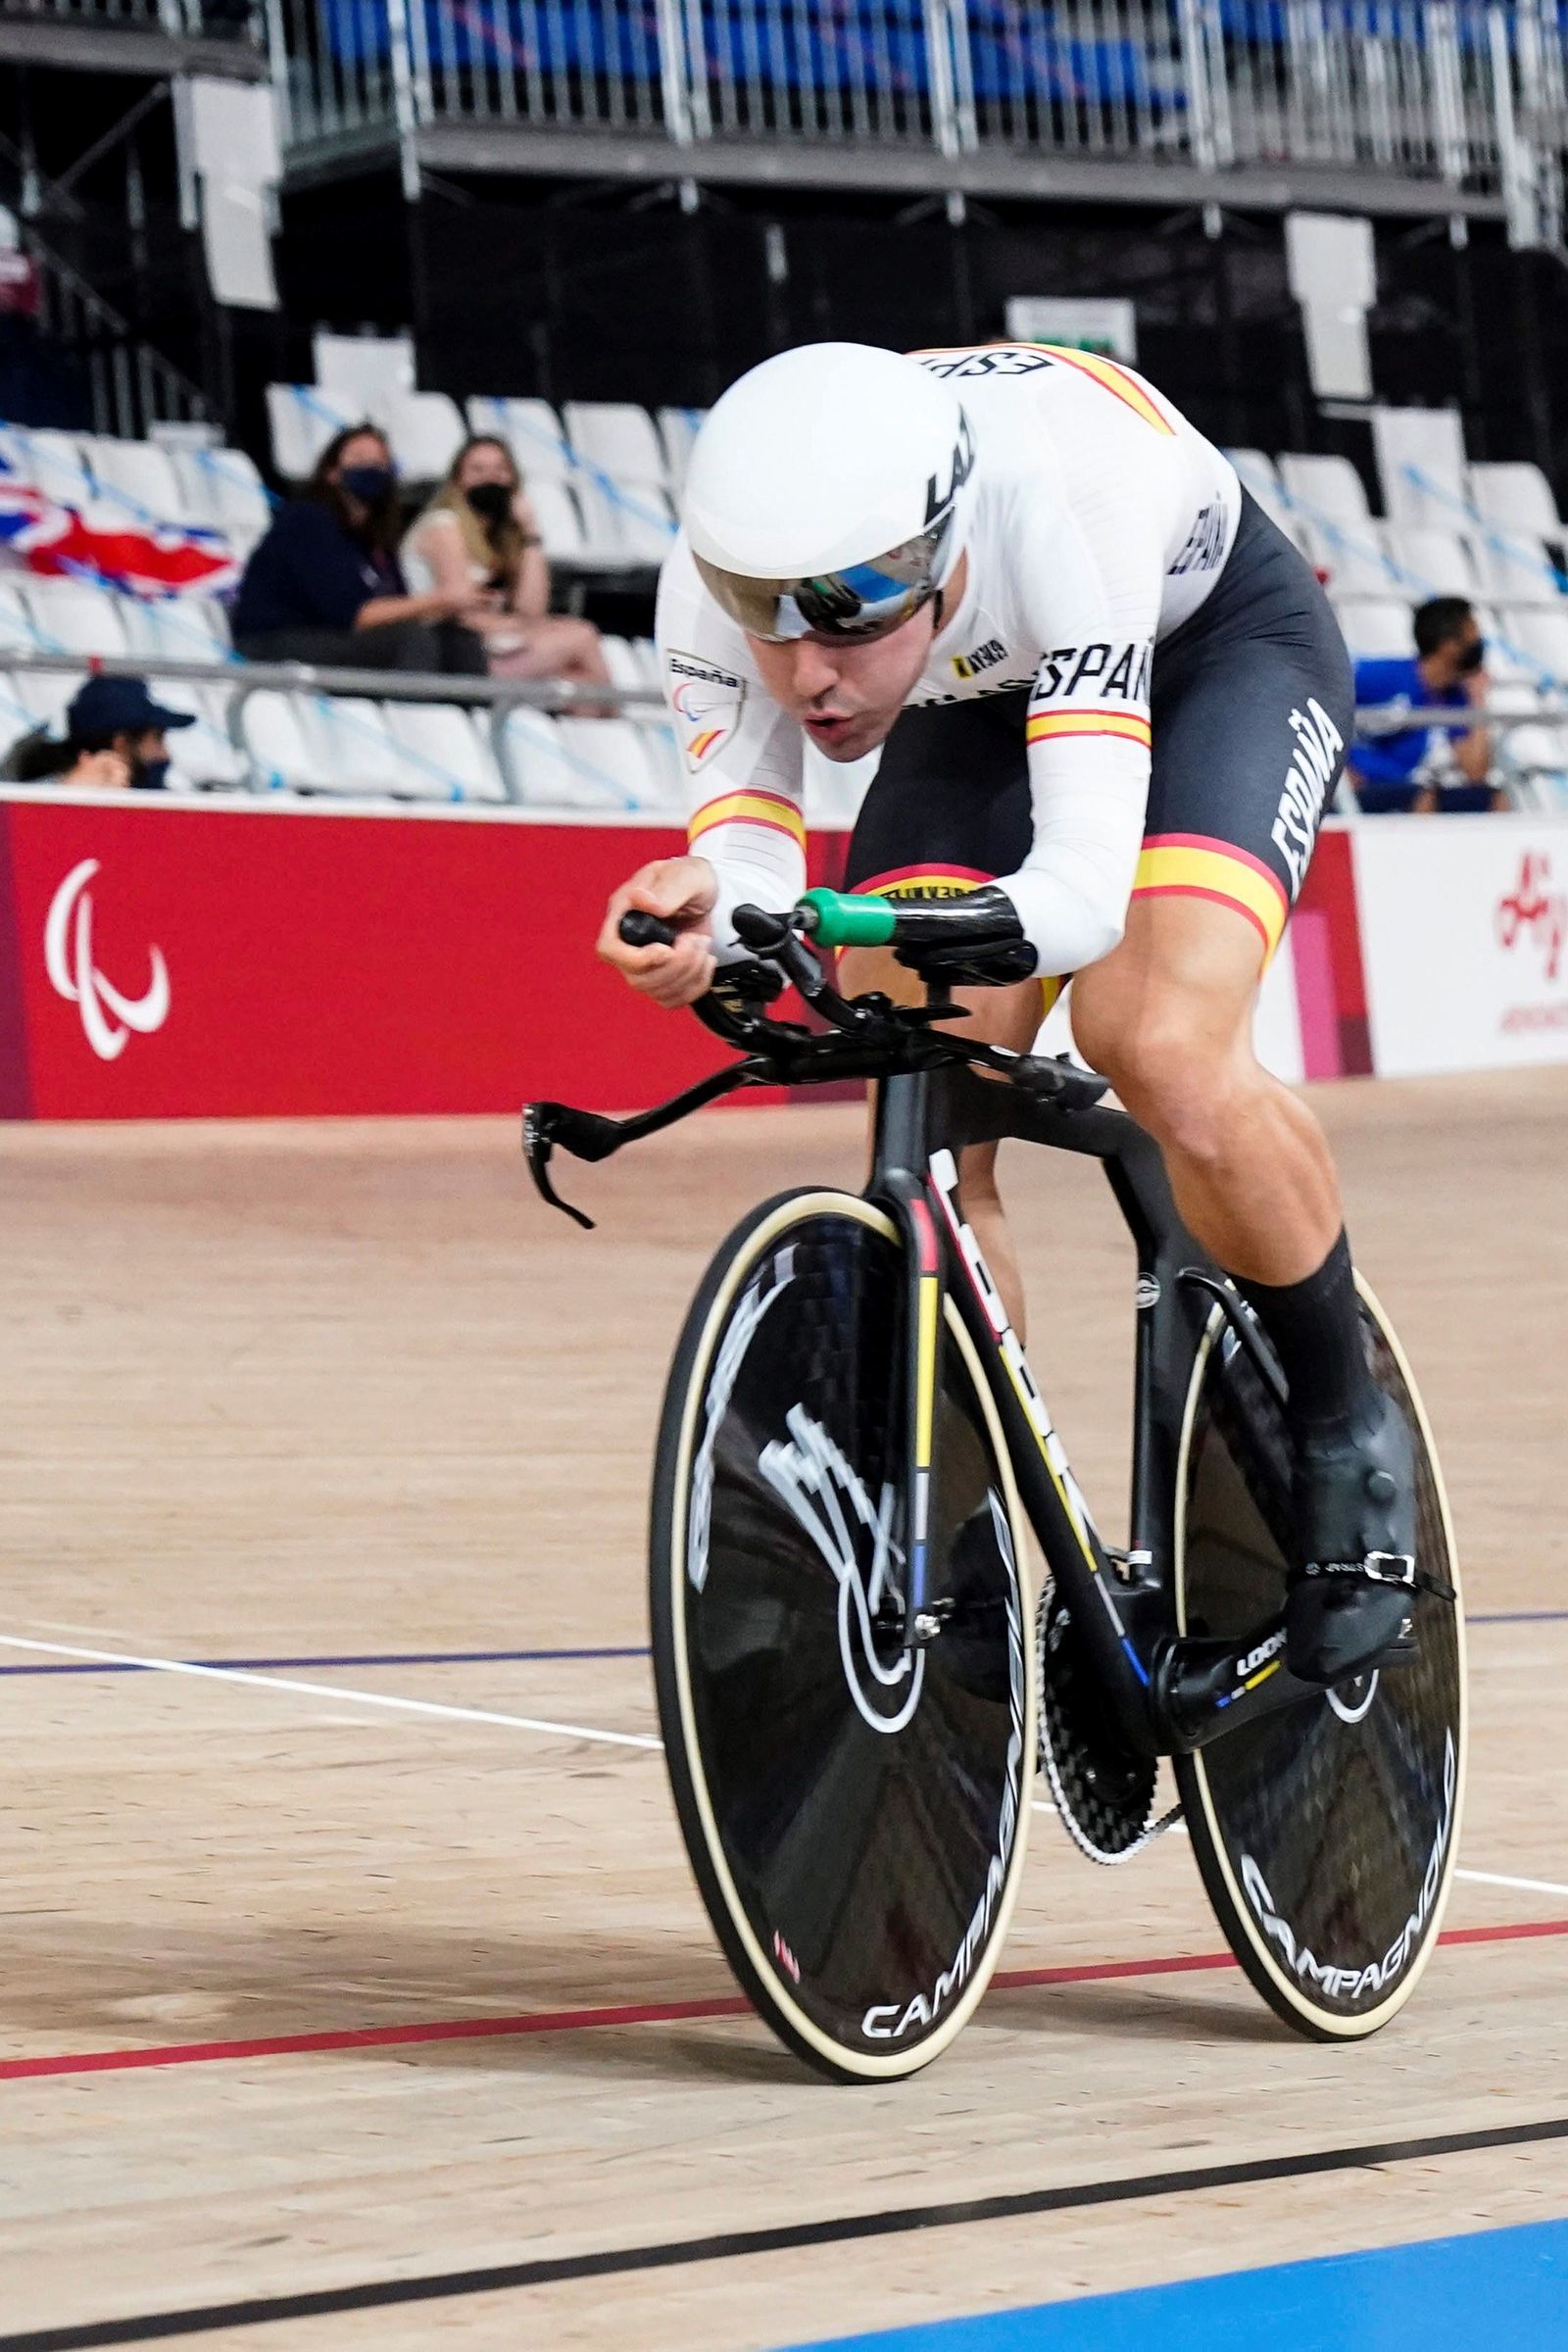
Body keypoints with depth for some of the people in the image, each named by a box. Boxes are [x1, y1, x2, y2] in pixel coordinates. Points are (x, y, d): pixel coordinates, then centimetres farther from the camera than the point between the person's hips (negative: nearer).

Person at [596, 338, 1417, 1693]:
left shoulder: (1055, 499, -43)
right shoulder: (722, 574, -30)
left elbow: (1087, 878, -47)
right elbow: (747, 840, -30)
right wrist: (706, 913, -54)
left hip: (1219, 644, -4)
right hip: (987, 698, 5)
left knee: (1162, 1051, -29)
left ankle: (1347, 1428, -4)